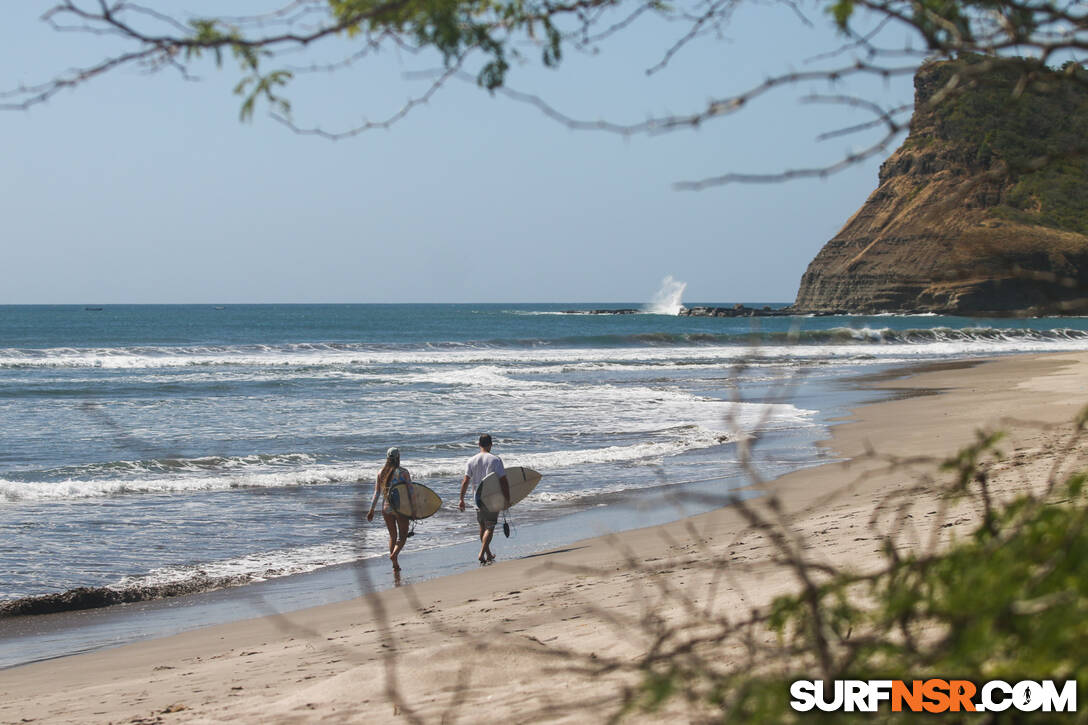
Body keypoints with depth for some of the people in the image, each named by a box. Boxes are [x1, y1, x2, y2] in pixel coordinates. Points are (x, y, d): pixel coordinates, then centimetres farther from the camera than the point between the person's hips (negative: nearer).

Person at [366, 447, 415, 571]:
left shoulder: (381, 473, 3)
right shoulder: (403, 472, -8)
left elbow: (377, 493, 3)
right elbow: (410, 492, -9)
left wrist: (372, 510, 7)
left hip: (386, 508, 4)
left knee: (392, 536, 16)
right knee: (403, 536, 5)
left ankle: (395, 564, 13)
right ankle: (394, 554, -22)